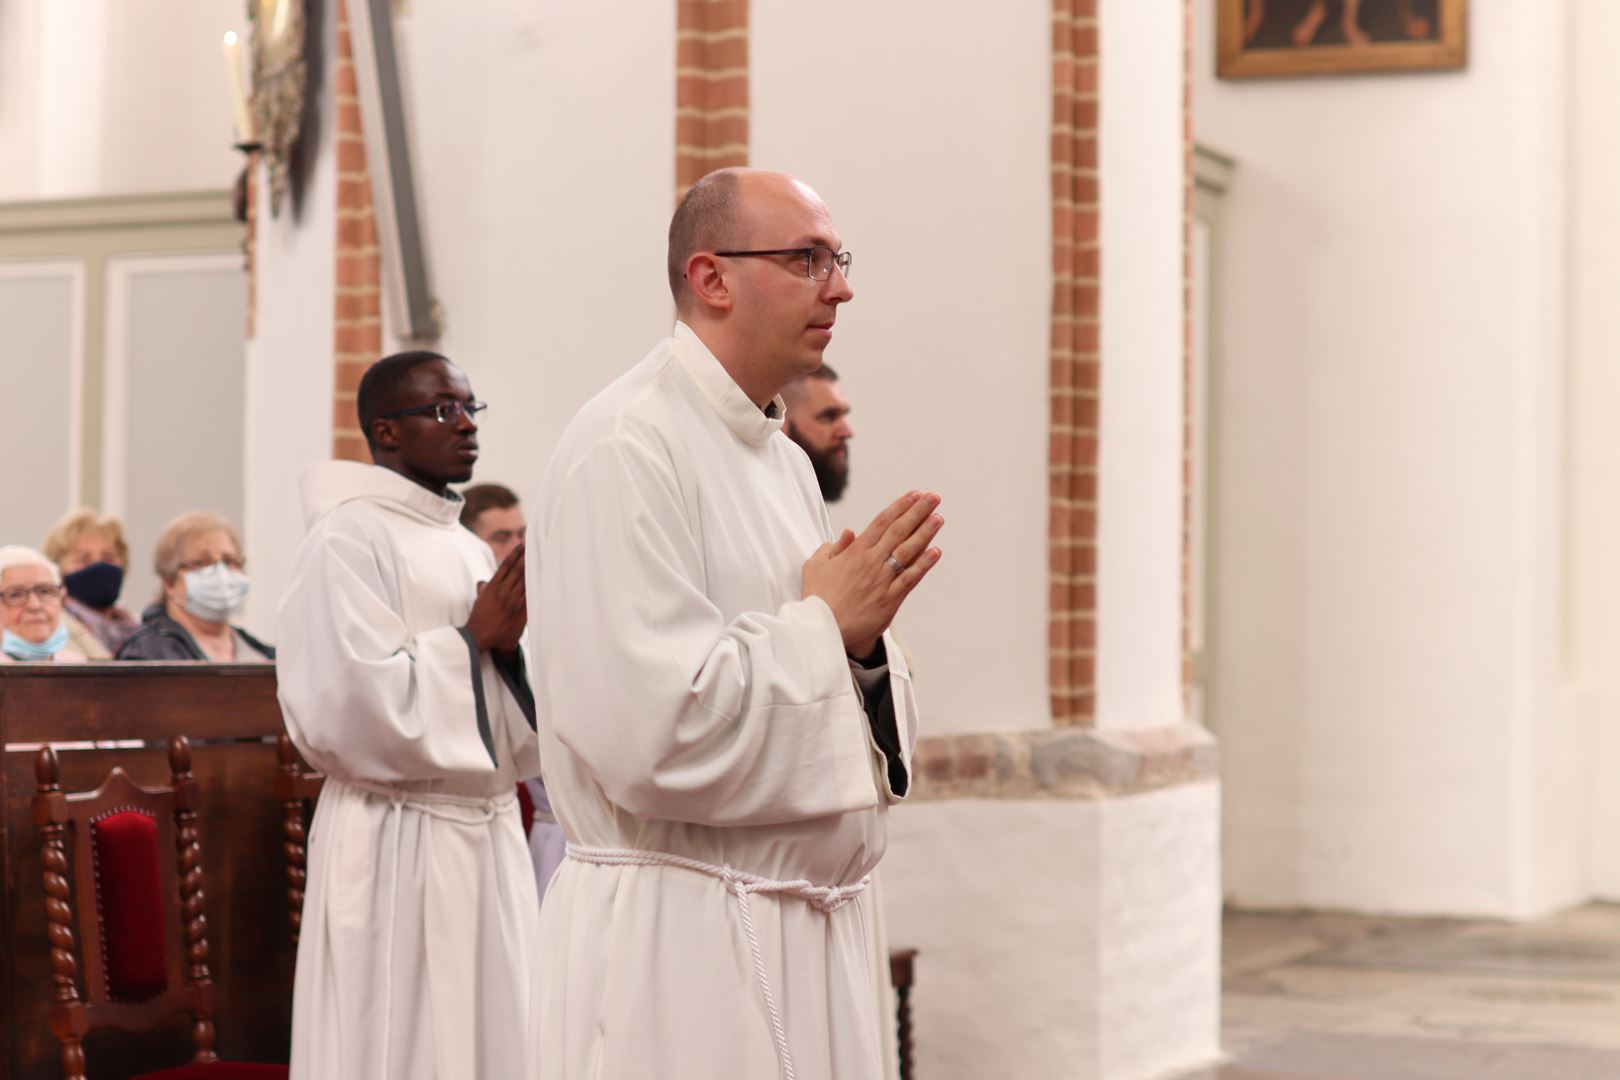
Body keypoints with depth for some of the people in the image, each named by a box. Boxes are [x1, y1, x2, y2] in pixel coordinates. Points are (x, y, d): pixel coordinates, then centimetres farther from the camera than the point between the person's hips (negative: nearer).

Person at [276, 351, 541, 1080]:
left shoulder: (471, 551, 14)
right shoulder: (348, 540, -9)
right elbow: (354, 706, -18)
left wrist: (508, 645, -5)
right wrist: (472, 640, -11)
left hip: (489, 841, 7)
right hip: (398, 850, -7)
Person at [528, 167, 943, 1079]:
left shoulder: (783, 460, 13)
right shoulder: (628, 452, -16)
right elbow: (649, 734, -24)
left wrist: (861, 641, -4)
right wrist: (823, 625, -13)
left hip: (809, 927, 8)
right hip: (681, 944, -8)